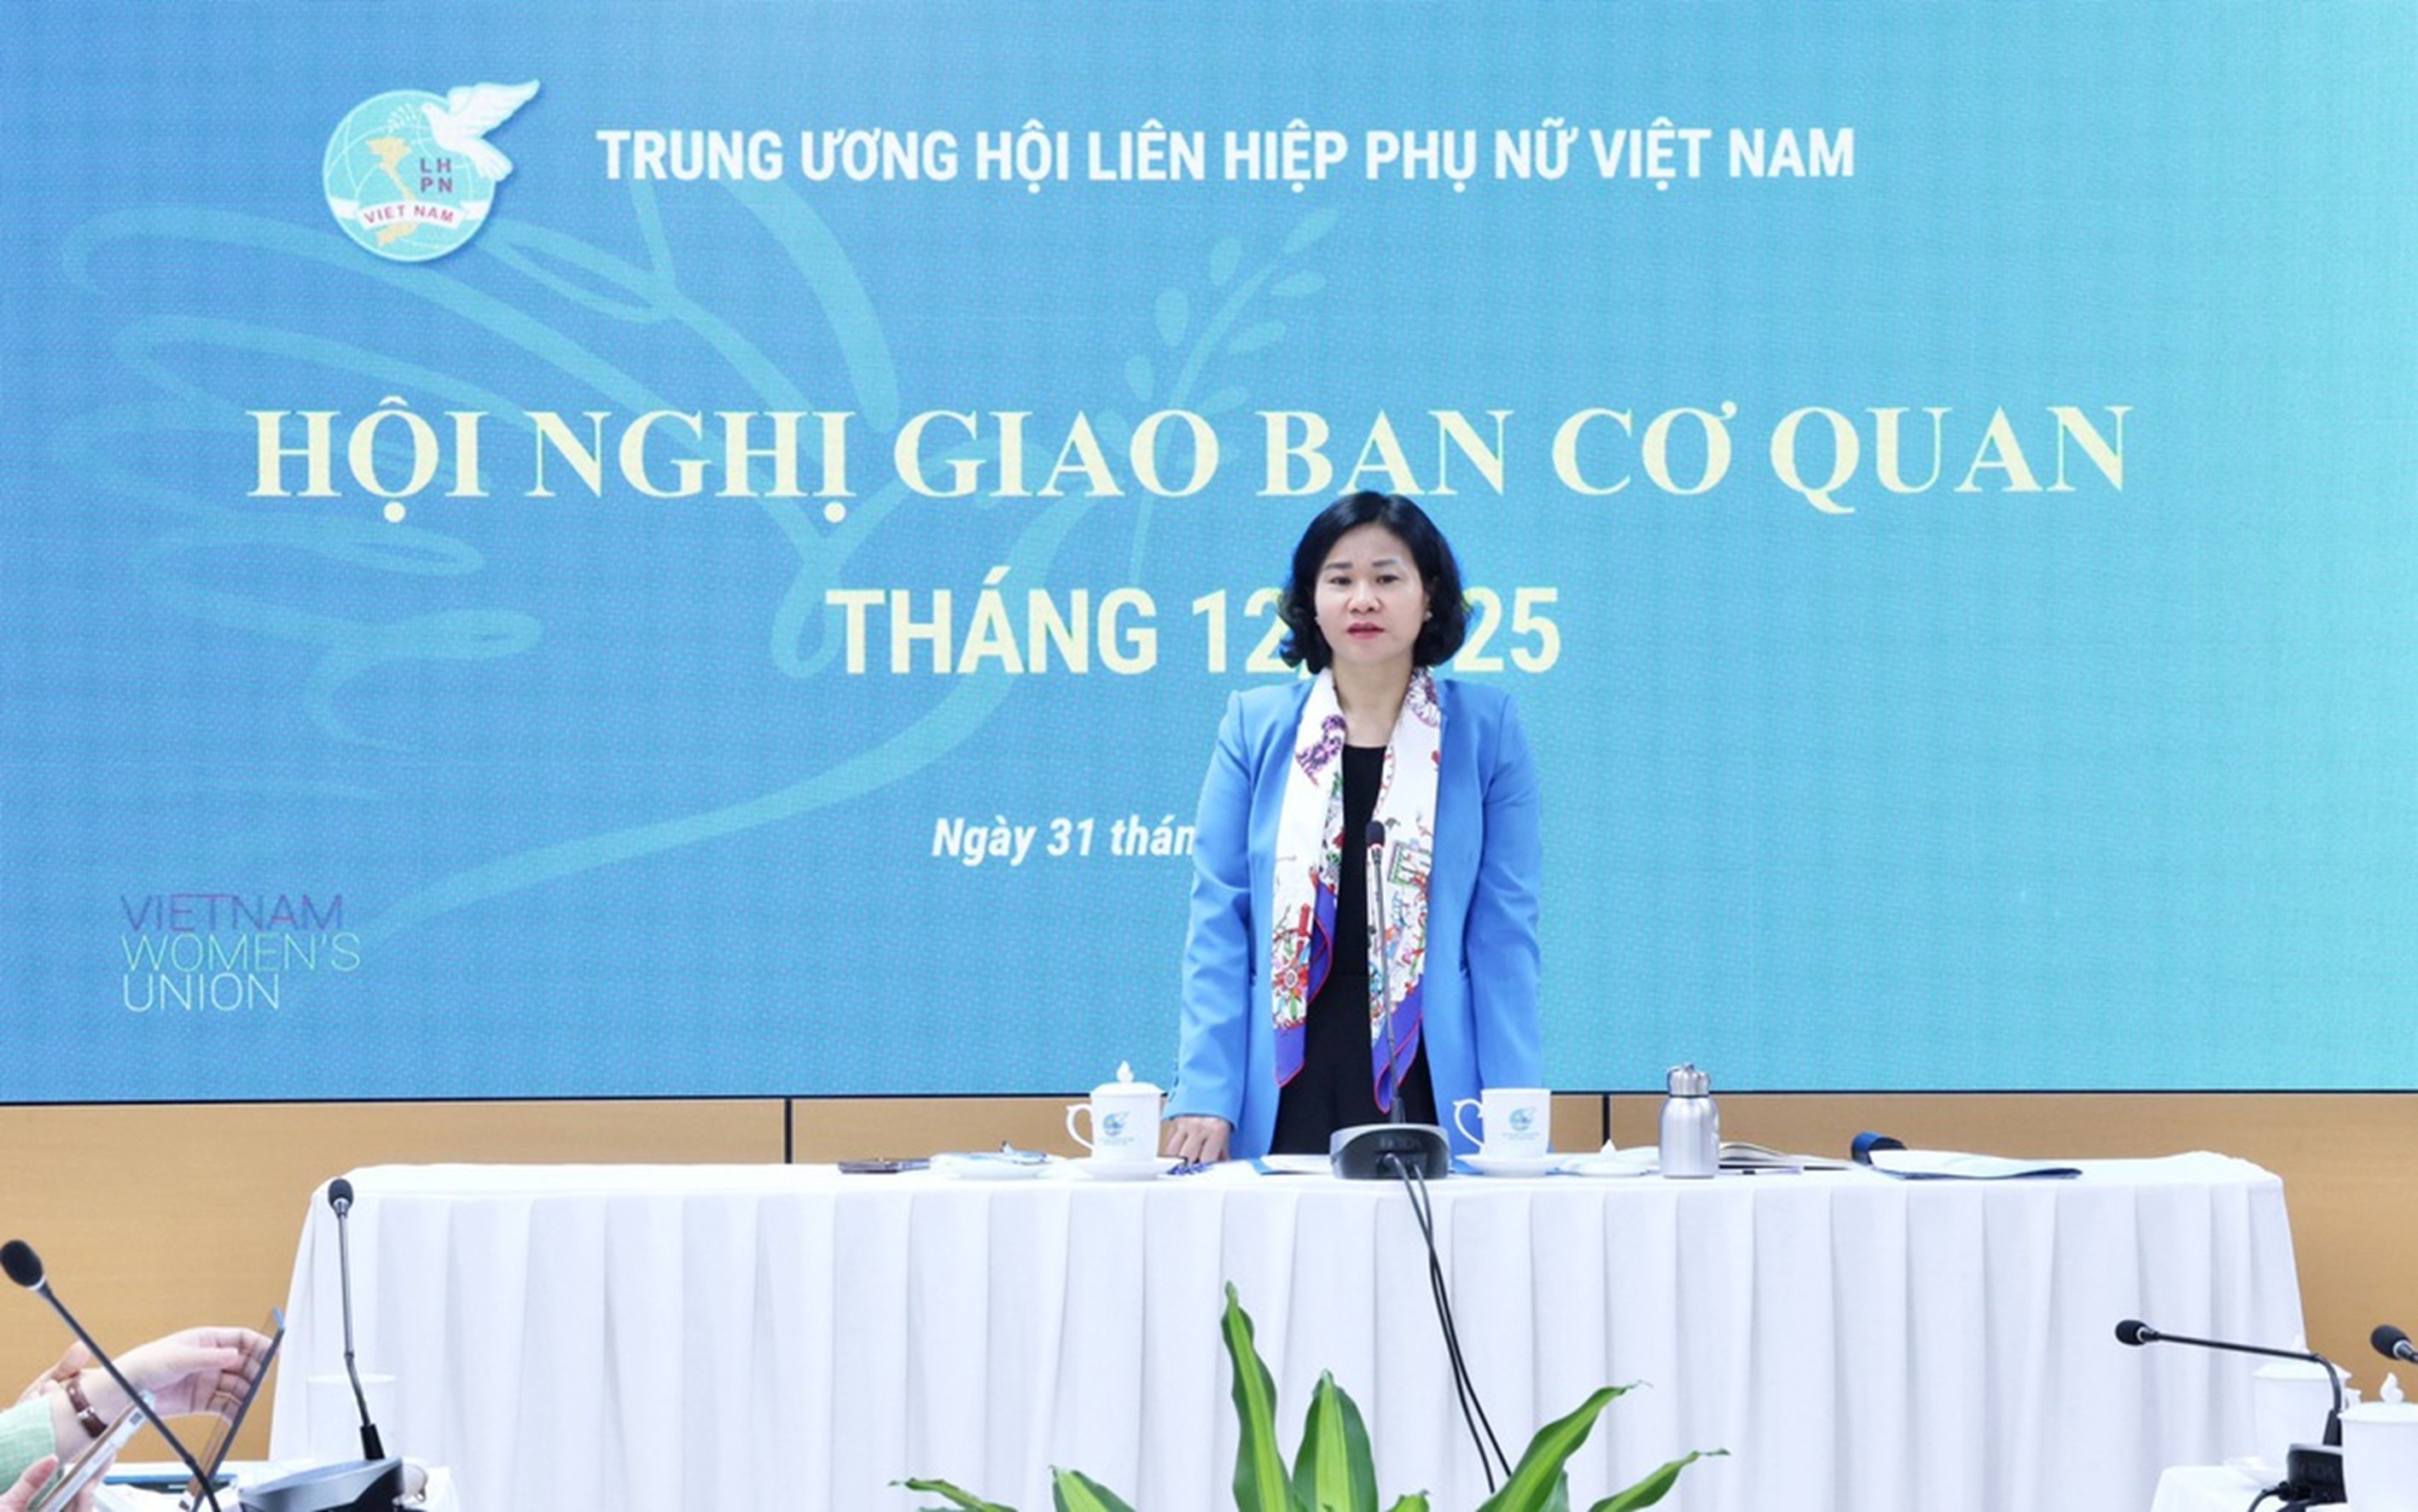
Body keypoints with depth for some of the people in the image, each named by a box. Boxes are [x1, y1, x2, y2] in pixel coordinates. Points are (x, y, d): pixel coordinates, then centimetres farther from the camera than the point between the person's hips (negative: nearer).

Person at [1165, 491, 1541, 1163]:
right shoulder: (1254, 728, 5)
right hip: (1286, 1101, 1)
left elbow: (1503, 931, 2)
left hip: (1429, 1087, 0)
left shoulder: (1488, 728, 4)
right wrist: (1205, 1094, -6)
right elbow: (1218, 922, 3)